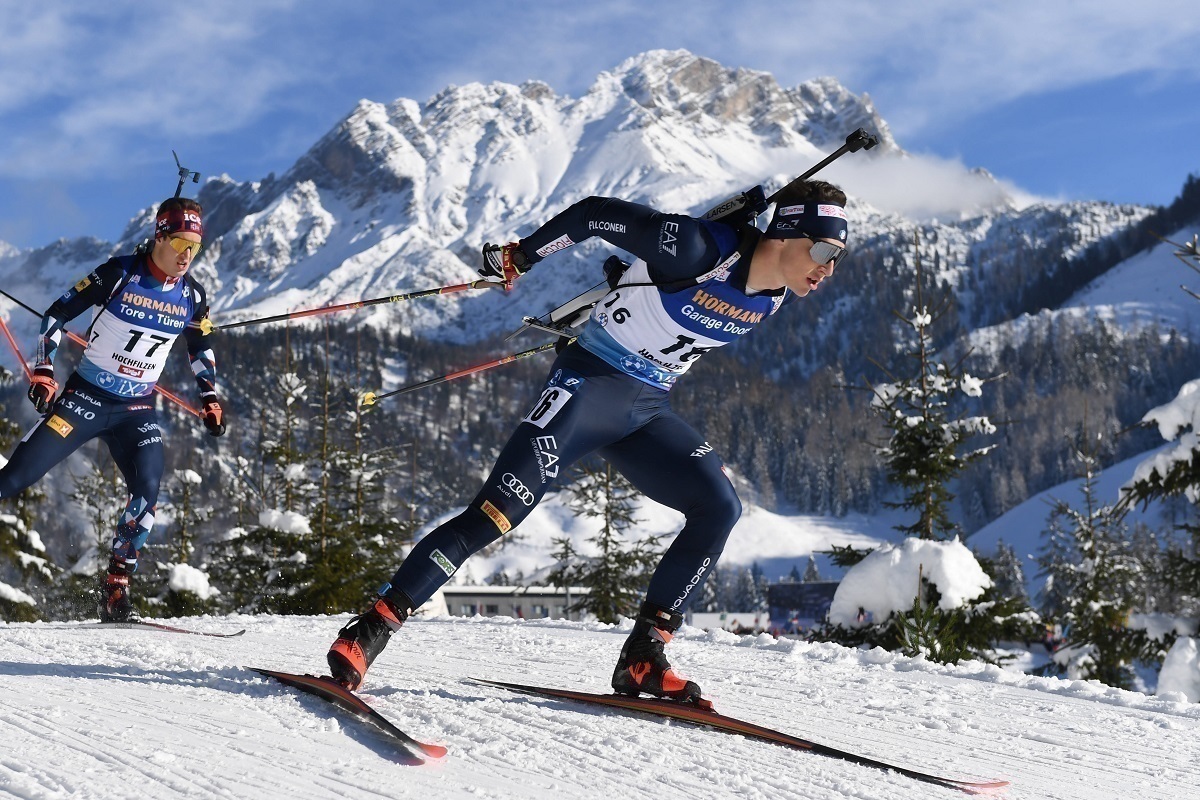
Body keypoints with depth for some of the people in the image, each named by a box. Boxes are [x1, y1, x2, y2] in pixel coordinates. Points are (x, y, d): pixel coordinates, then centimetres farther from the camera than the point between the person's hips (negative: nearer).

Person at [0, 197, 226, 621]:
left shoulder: (192, 296, 0)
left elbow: (201, 349, 19)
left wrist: (210, 399, 11)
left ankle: (116, 590, -8)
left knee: (147, 488, -17)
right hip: (85, 396, -3)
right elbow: (56, 314, -5)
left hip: (137, 411, 3)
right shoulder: (119, 274, -12)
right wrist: (43, 371, -12)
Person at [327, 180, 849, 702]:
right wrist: (518, 257, -6)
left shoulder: (776, 295, 1)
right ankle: (371, 629, -15)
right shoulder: (701, 251, -21)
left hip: (648, 411, 7)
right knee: (501, 511, -18)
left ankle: (643, 658, -3)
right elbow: (596, 213, -14)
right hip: (590, 384, -7)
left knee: (719, 508, -8)